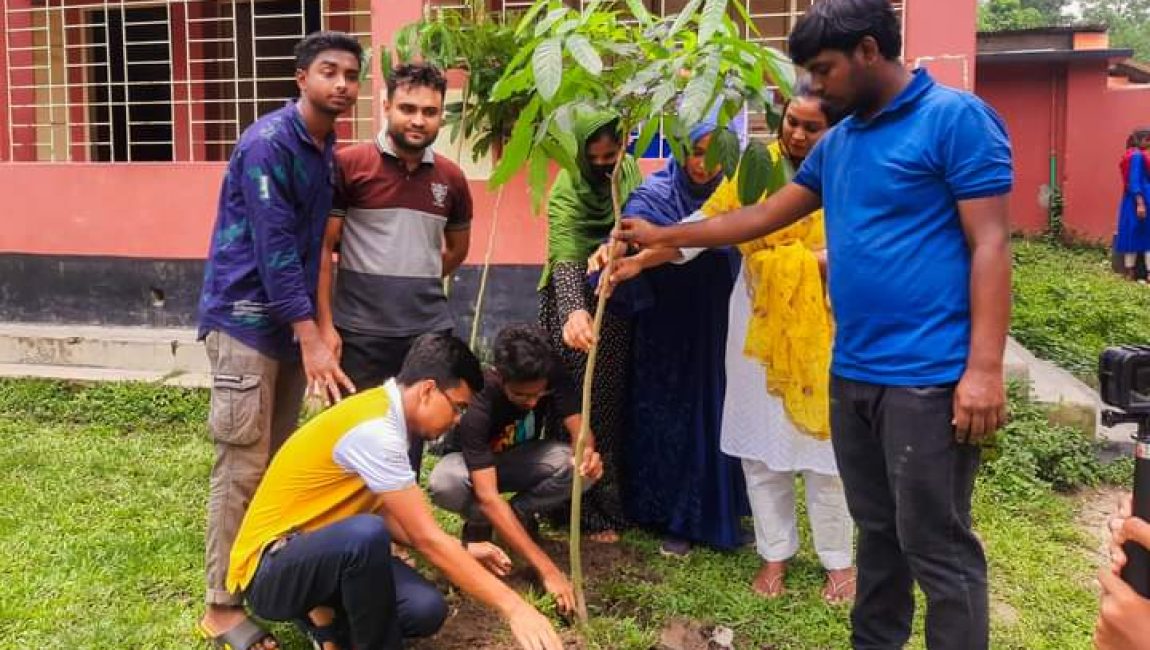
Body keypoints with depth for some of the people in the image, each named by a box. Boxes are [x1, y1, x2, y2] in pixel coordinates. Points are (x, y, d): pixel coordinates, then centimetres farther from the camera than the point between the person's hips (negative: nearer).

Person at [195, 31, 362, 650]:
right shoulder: (267, 143, -15)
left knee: (278, 462, 13)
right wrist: (311, 338, -25)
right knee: (242, 466, -5)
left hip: (289, 320, 8)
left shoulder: (328, 147, 11)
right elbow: (274, 247, -21)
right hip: (246, 319, -8)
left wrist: (315, 329, 12)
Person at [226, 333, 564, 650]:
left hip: (330, 552, 8)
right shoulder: (375, 429, -26)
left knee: (425, 610, -14)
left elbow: (382, 512, 12)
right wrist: (512, 607, -24)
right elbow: (428, 540, -26)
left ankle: (325, 617, 11)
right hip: (268, 569, -8)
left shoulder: (384, 415, 3)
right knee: (366, 534, -38)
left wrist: (461, 552, 6)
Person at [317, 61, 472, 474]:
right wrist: (325, 325, -10)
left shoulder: (451, 178, 7)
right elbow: (322, 248, -6)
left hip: (428, 330, 4)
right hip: (359, 331, -3)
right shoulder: (347, 165, -5)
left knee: (412, 439, 13)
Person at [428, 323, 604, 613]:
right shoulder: (476, 403, -37)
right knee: (444, 484, -40)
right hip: (471, 463, -3)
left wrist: (587, 452, -53)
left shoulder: (552, 373, -26)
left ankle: (520, 514, -2)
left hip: (520, 459, 3)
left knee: (584, 468, -30)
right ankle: (479, 523, -4)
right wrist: (547, 569, -47)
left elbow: (579, 427, -25)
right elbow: (488, 497, -42)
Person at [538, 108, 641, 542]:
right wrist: (575, 312, -52)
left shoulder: (629, 171, 0)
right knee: (583, 407, -3)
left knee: (617, 402, 12)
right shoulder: (567, 191, -21)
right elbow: (566, 260, -36)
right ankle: (590, 512, 5)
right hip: (577, 303, -6)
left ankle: (615, 497, 26)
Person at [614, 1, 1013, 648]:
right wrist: (664, 236, 22)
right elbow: (763, 217, 22)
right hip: (853, 372, 8)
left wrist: (985, 368, -19)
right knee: (878, 532, 18)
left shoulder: (957, 118, -8)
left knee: (936, 546, -1)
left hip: (928, 376, -8)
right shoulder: (836, 144, 15)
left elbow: (990, 245, -13)